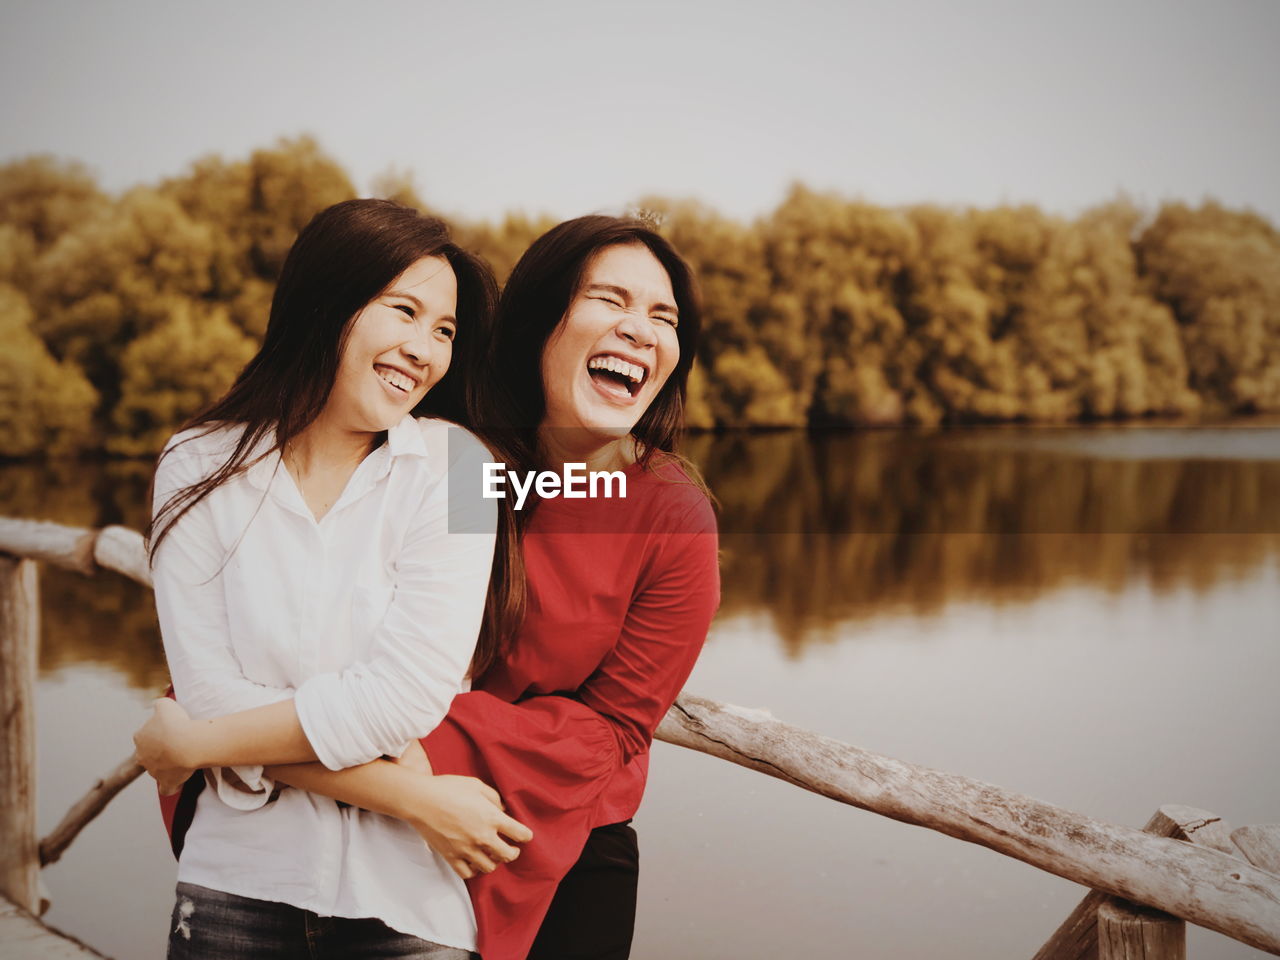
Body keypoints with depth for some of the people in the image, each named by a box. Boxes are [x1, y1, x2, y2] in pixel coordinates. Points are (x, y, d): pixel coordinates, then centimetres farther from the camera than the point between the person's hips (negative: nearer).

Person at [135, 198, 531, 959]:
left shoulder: (450, 465, -9)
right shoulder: (199, 468, -4)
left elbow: (403, 698, -16)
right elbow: (209, 691, -10)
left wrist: (190, 744, -8)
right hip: (238, 887, 1)